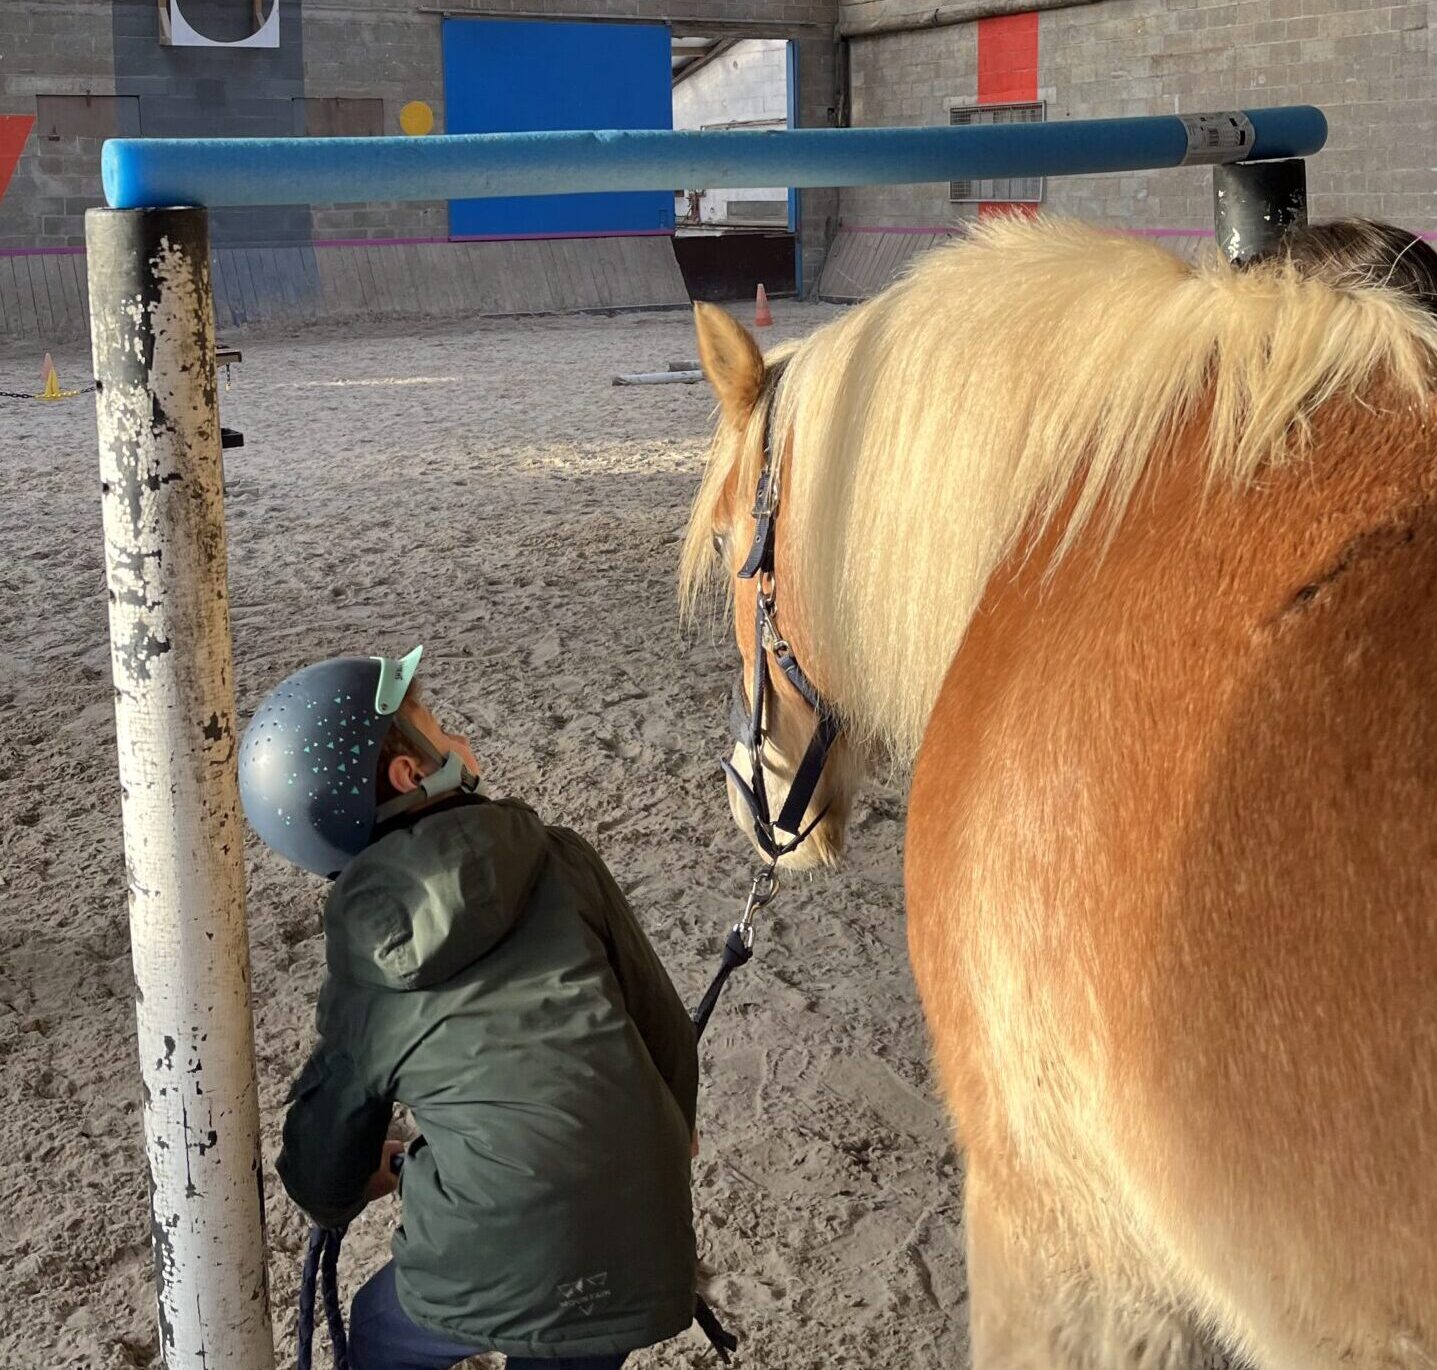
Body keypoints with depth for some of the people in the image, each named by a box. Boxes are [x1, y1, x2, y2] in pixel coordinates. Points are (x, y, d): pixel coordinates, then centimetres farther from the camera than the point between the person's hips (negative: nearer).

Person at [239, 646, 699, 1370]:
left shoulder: (361, 969, 2)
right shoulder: (558, 862, -1)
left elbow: (323, 1176, 12)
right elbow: (660, 1020, 7)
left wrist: (355, 1182, 37)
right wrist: (675, 1129, 27)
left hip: (490, 1263, -1)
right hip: (639, 1256, 1)